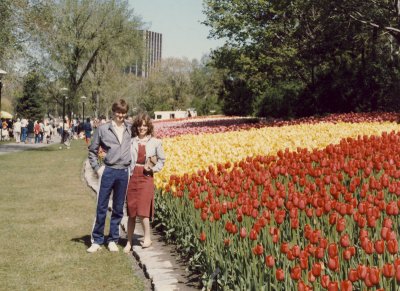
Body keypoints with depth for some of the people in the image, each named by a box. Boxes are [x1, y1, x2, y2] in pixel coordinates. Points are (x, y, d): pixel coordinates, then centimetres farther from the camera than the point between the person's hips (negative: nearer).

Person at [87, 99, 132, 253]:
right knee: (101, 207, 1)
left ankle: (113, 240, 19)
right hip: (108, 171, -2)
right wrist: (97, 168, -1)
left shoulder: (130, 129, 5)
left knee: (118, 209, 9)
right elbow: (92, 150, 7)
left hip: (124, 172, 2)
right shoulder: (103, 129, 0)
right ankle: (97, 240, 10)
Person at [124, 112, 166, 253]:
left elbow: (162, 160, 10)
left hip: (146, 178, -2)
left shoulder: (155, 142, 1)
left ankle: (147, 237, 6)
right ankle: (129, 242, 18)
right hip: (132, 177, 2)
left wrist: (153, 168, -6)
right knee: (131, 211, 8)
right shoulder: (131, 141, 3)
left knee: (142, 210, -12)